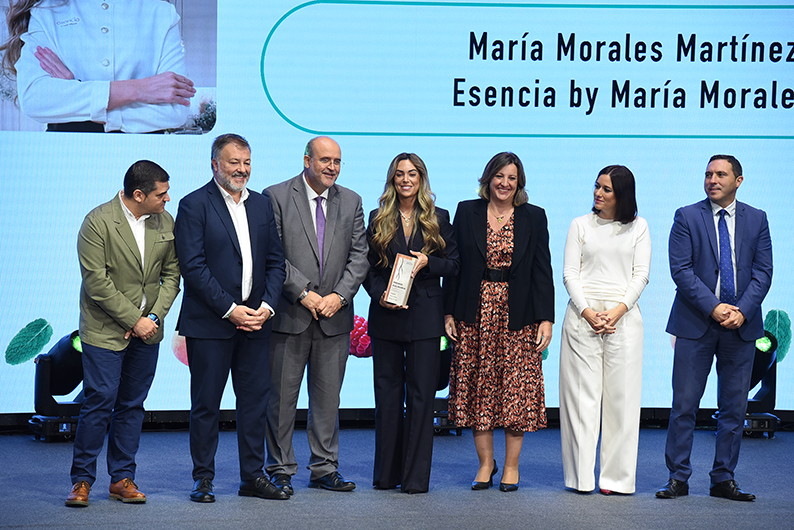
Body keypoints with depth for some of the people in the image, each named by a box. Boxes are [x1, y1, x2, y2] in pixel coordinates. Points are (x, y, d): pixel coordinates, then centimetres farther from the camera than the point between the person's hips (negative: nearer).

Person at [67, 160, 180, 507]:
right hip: (105, 330, -5)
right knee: (99, 402, -7)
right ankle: (82, 480, 4)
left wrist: (154, 316, -6)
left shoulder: (166, 223, 5)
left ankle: (122, 478, 15)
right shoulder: (98, 222, -12)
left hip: (146, 331, 5)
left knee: (132, 405, 8)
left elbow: (171, 275, 9)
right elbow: (96, 282, -14)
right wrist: (134, 320, -14)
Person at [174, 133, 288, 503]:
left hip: (254, 321, 5)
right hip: (209, 323, -5)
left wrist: (267, 305, -3)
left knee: (255, 400, 8)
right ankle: (203, 478, 11)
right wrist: (230, 309, -14)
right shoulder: (194, 205, -5)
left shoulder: (261, 205, 13)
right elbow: (194, 266, -11)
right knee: (206, 403, 2)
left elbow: (275, 261, 12)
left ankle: (253, 476, 16)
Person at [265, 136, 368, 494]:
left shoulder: (351, 202, 11)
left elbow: (359, 256, 7)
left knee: (328, 396, 9)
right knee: (282, 396, 1)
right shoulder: (277, 197, -2)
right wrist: (304, 293, -13)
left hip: (335, 316, 4)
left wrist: (339, 296, -7)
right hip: (289, 315, -4)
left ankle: (324, 469, 17)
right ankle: (281, 471, 11)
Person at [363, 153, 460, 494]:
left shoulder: (438, 219, 7)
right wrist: (379, 294, -10)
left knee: (421, 395, -3)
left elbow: (453, 263, 7)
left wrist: (427, 262, -12)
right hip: (386, 314, 1)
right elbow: (367, 267, 7)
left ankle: (416, 476, 1)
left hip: (425, 318, -1)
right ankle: (386, 474, 12)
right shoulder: (379, 219, 9)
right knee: (387, 394, 4)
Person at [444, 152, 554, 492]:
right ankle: (485, 463, 13)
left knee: (517, 387, 0)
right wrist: (449, 312, 1)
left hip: (518, 315, -1)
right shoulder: (467, 212, 6)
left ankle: (511, 466, 10)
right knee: (479, 387, 3)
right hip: (476, 313, 1)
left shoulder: (533, 217, 5)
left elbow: (542, 270, 2)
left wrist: (546, 318, -5)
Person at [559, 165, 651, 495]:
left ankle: (616, 477, 3)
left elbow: (641, 275, 4)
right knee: (581, 394, -1)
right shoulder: (581, 225, 10)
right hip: (582, 315, 0)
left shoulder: (638, 227, 9)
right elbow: (570, 273, 5)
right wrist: (587, 312, -9)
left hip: (624, 317, 0)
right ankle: (581, 476, 3)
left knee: (621, 395, -1)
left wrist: (617, 311, -10)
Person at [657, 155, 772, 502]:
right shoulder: (687, 217, 2)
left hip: (741, 325, 2)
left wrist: (742, 311, -12)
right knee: (684, 404, -2)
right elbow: (681, 269, -6)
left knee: (735, 407, 5)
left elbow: (763, 271, 3)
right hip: (696, 323, -2)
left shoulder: (756, 219, 9)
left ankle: (724, 479, 14)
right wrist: (713, 307, -16)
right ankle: (678, 478, 6)